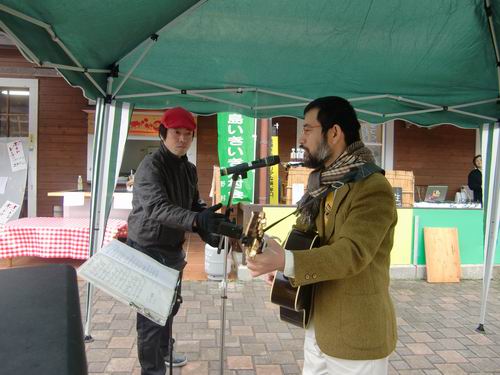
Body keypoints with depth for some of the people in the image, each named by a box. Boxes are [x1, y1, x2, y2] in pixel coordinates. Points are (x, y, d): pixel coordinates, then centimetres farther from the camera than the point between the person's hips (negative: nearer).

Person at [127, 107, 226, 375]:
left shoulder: (189, 169, 6)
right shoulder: (150, 166, -20)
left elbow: (194, 204, 8)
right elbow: (158, 207, -35)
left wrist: (207, 229, -12)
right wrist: (196, 221, -50)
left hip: (173, 249, 8)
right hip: (148, 251, -8)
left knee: (170, 305, 22)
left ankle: (162, 352, 44)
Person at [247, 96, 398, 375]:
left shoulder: (373, 189, -20)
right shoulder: (322, 184, 8)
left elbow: (353, 253, -30)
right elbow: (302, 232, 15)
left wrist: (286, 262, -39)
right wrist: (276, 256, -3)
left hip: (356, 337, -7)